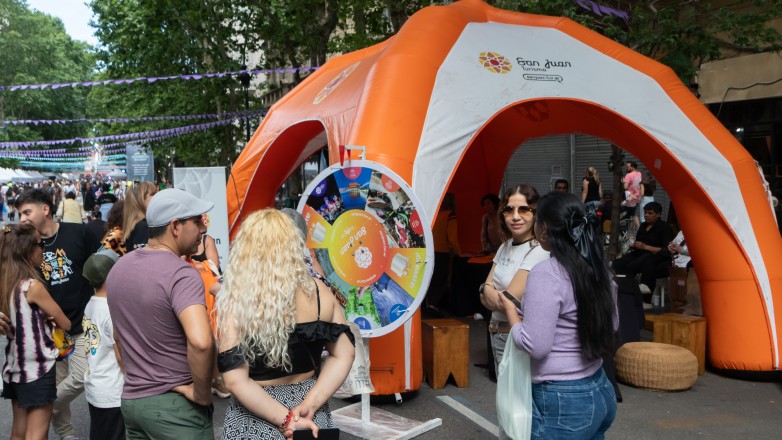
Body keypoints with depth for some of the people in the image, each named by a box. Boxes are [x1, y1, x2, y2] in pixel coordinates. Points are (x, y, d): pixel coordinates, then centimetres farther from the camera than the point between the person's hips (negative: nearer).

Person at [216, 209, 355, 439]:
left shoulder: (235, 304, -15)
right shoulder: (317, 292, -6)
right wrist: (309, 405, -10)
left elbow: (235, 380, -19)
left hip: (256, 421, -3)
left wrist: (286, 419, -16)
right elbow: (344, 355, -4)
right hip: (312, 419, 3)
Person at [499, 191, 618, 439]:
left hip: (563, 401, -7)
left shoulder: (546, 273, -21)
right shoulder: (598, 269, 2)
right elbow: (612, 325, 16)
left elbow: (535, 346, -20)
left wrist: (510, 310, -6)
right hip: (601, 391, 7)